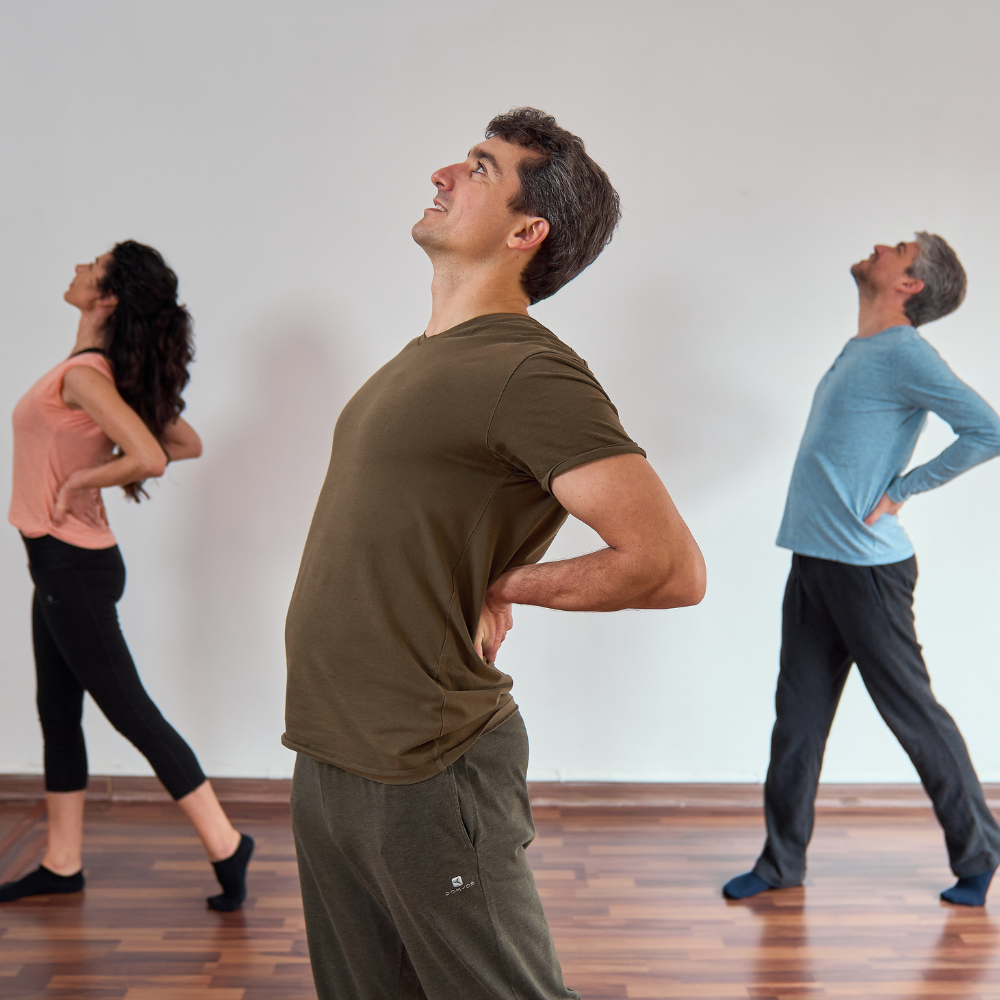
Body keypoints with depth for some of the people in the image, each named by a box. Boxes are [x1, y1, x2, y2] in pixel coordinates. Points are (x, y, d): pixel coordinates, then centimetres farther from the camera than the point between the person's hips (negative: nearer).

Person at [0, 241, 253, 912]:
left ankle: (226, 845, 7)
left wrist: (77, 482, -18)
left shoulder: (82, 376, -20)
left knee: (131, 712, -2)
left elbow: (149, 458, -34)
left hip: (73, 567, -10)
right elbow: (185, 443, 12)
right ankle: (62, 866, 29)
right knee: (58, 715, 16)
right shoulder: (108, 372, 7)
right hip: (65, 564, 10)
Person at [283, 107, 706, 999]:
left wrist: (503, 587, -12)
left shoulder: (529, 373, -18)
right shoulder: (422, 358, 11)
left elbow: (670, 568, -25)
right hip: (327, 758, 9)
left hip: (424, 781, -9)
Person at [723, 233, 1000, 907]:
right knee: (799, 717, 11)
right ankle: (783, 860, 22)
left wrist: (899, 491, -13)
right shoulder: (857, 350, 15)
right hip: (814, 558, 9)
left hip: (866, 566, -8)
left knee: (914, 714, 5)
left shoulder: (904, 353, -12)